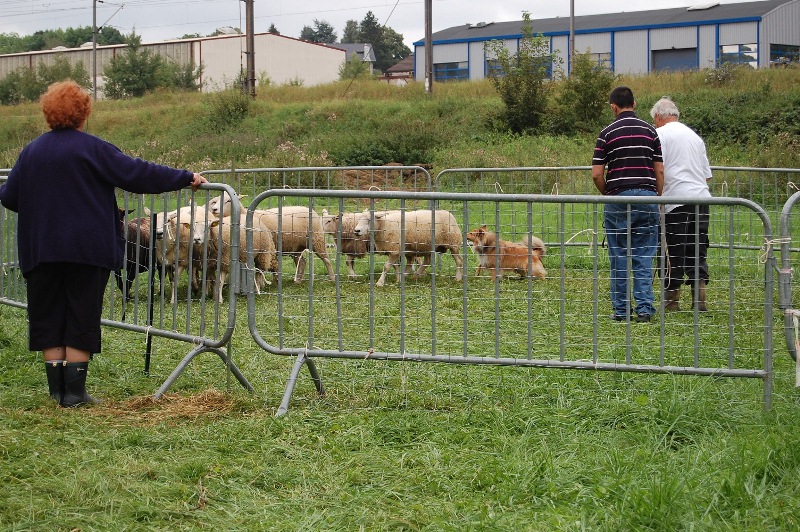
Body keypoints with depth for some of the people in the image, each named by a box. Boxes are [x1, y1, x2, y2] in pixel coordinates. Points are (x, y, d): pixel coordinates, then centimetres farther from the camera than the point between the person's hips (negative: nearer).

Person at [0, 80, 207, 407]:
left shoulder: (31, 151, 5)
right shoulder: (91, 148, -7)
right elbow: (136, 174, -10)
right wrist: (186, 178, -3)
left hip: (41, 250, 3)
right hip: (87, 249, -3)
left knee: (48, 319, 10)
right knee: (81, 320, 3)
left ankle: (57, 390, 10)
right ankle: (74, 392, 2)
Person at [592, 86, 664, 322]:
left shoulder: (607, 133, -1)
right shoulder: (649, 131, 6)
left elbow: (597, 174, -5)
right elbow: (659, 171, 4)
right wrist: (657, 198, 13)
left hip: (618, 197, -2)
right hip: (647, 195, 2)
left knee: (619, 257, 5)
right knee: (644, 257, 5)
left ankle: (621, 309, 8)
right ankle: (645, 307, -1)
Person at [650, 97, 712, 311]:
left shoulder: (660, 134, -1)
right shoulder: (694, 135, 22)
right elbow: (707, 174, 24)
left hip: (676, 199, -6)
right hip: (701, 197, 6)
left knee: (674, 252, 0)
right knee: (697, 250, 9)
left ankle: (672, 299, 4)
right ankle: (699, 299, 3)